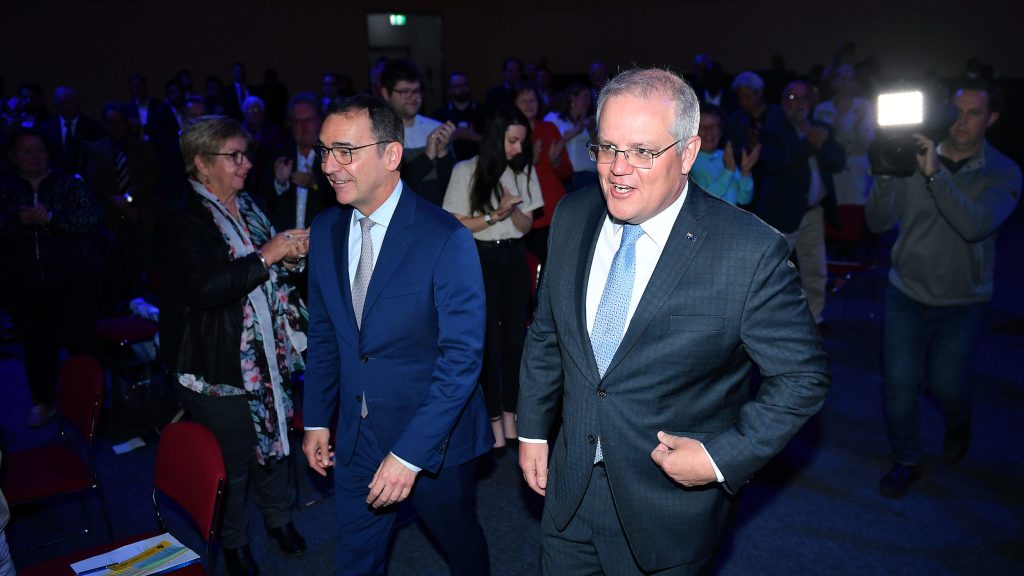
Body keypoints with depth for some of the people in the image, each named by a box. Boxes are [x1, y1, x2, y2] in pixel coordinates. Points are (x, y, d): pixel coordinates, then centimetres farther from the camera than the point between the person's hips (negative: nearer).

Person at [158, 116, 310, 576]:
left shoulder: (249, 207, 7)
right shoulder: (182, 219, -15)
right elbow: (202, 287, -27)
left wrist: (292, 256, -3)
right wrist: (267, 255, -25)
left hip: (267, 352, 7)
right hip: (219, 364, -6)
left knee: (274, 437, 20)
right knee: (232, 458, 9)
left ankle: (278, 517, 43)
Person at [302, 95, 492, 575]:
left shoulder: (446, 239, -21)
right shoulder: (325, 230, -1)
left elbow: (462, 355, -22)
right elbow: (323, 333, 8)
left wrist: (410, 453, -24)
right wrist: (317, 419, 8)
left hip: (434, 438, -4)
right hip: (356, 438, 5)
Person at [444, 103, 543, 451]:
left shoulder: (525, 171, 4)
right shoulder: (466, 171, -7)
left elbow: (527, 226, 7)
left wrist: (513, 211, -14)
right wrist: (494, 216, -17)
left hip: (514, 259, 4)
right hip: (481, 259, -4)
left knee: (515, 337, 6)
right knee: (489, 339, 1)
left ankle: (510, 416, 17)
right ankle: (495, 422, 8)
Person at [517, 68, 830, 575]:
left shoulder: (751, 252, -21)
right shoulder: (572, 217, -5)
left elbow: (803, 375, -11)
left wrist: (724, 456, -17)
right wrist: (533, 430, 8)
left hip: (672, 505, -4)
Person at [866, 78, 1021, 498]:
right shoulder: (913, 158, -5)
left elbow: (976, 226, -27)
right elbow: (878, 223, -9)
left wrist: (934, 175, -34)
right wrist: (885, 176, -25)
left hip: (962, 301, -1)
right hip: (906, 291, 1)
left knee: (946, 386, 7)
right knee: (898, 384, 0)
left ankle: (957, 425, 45)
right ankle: (907, 460, 24)